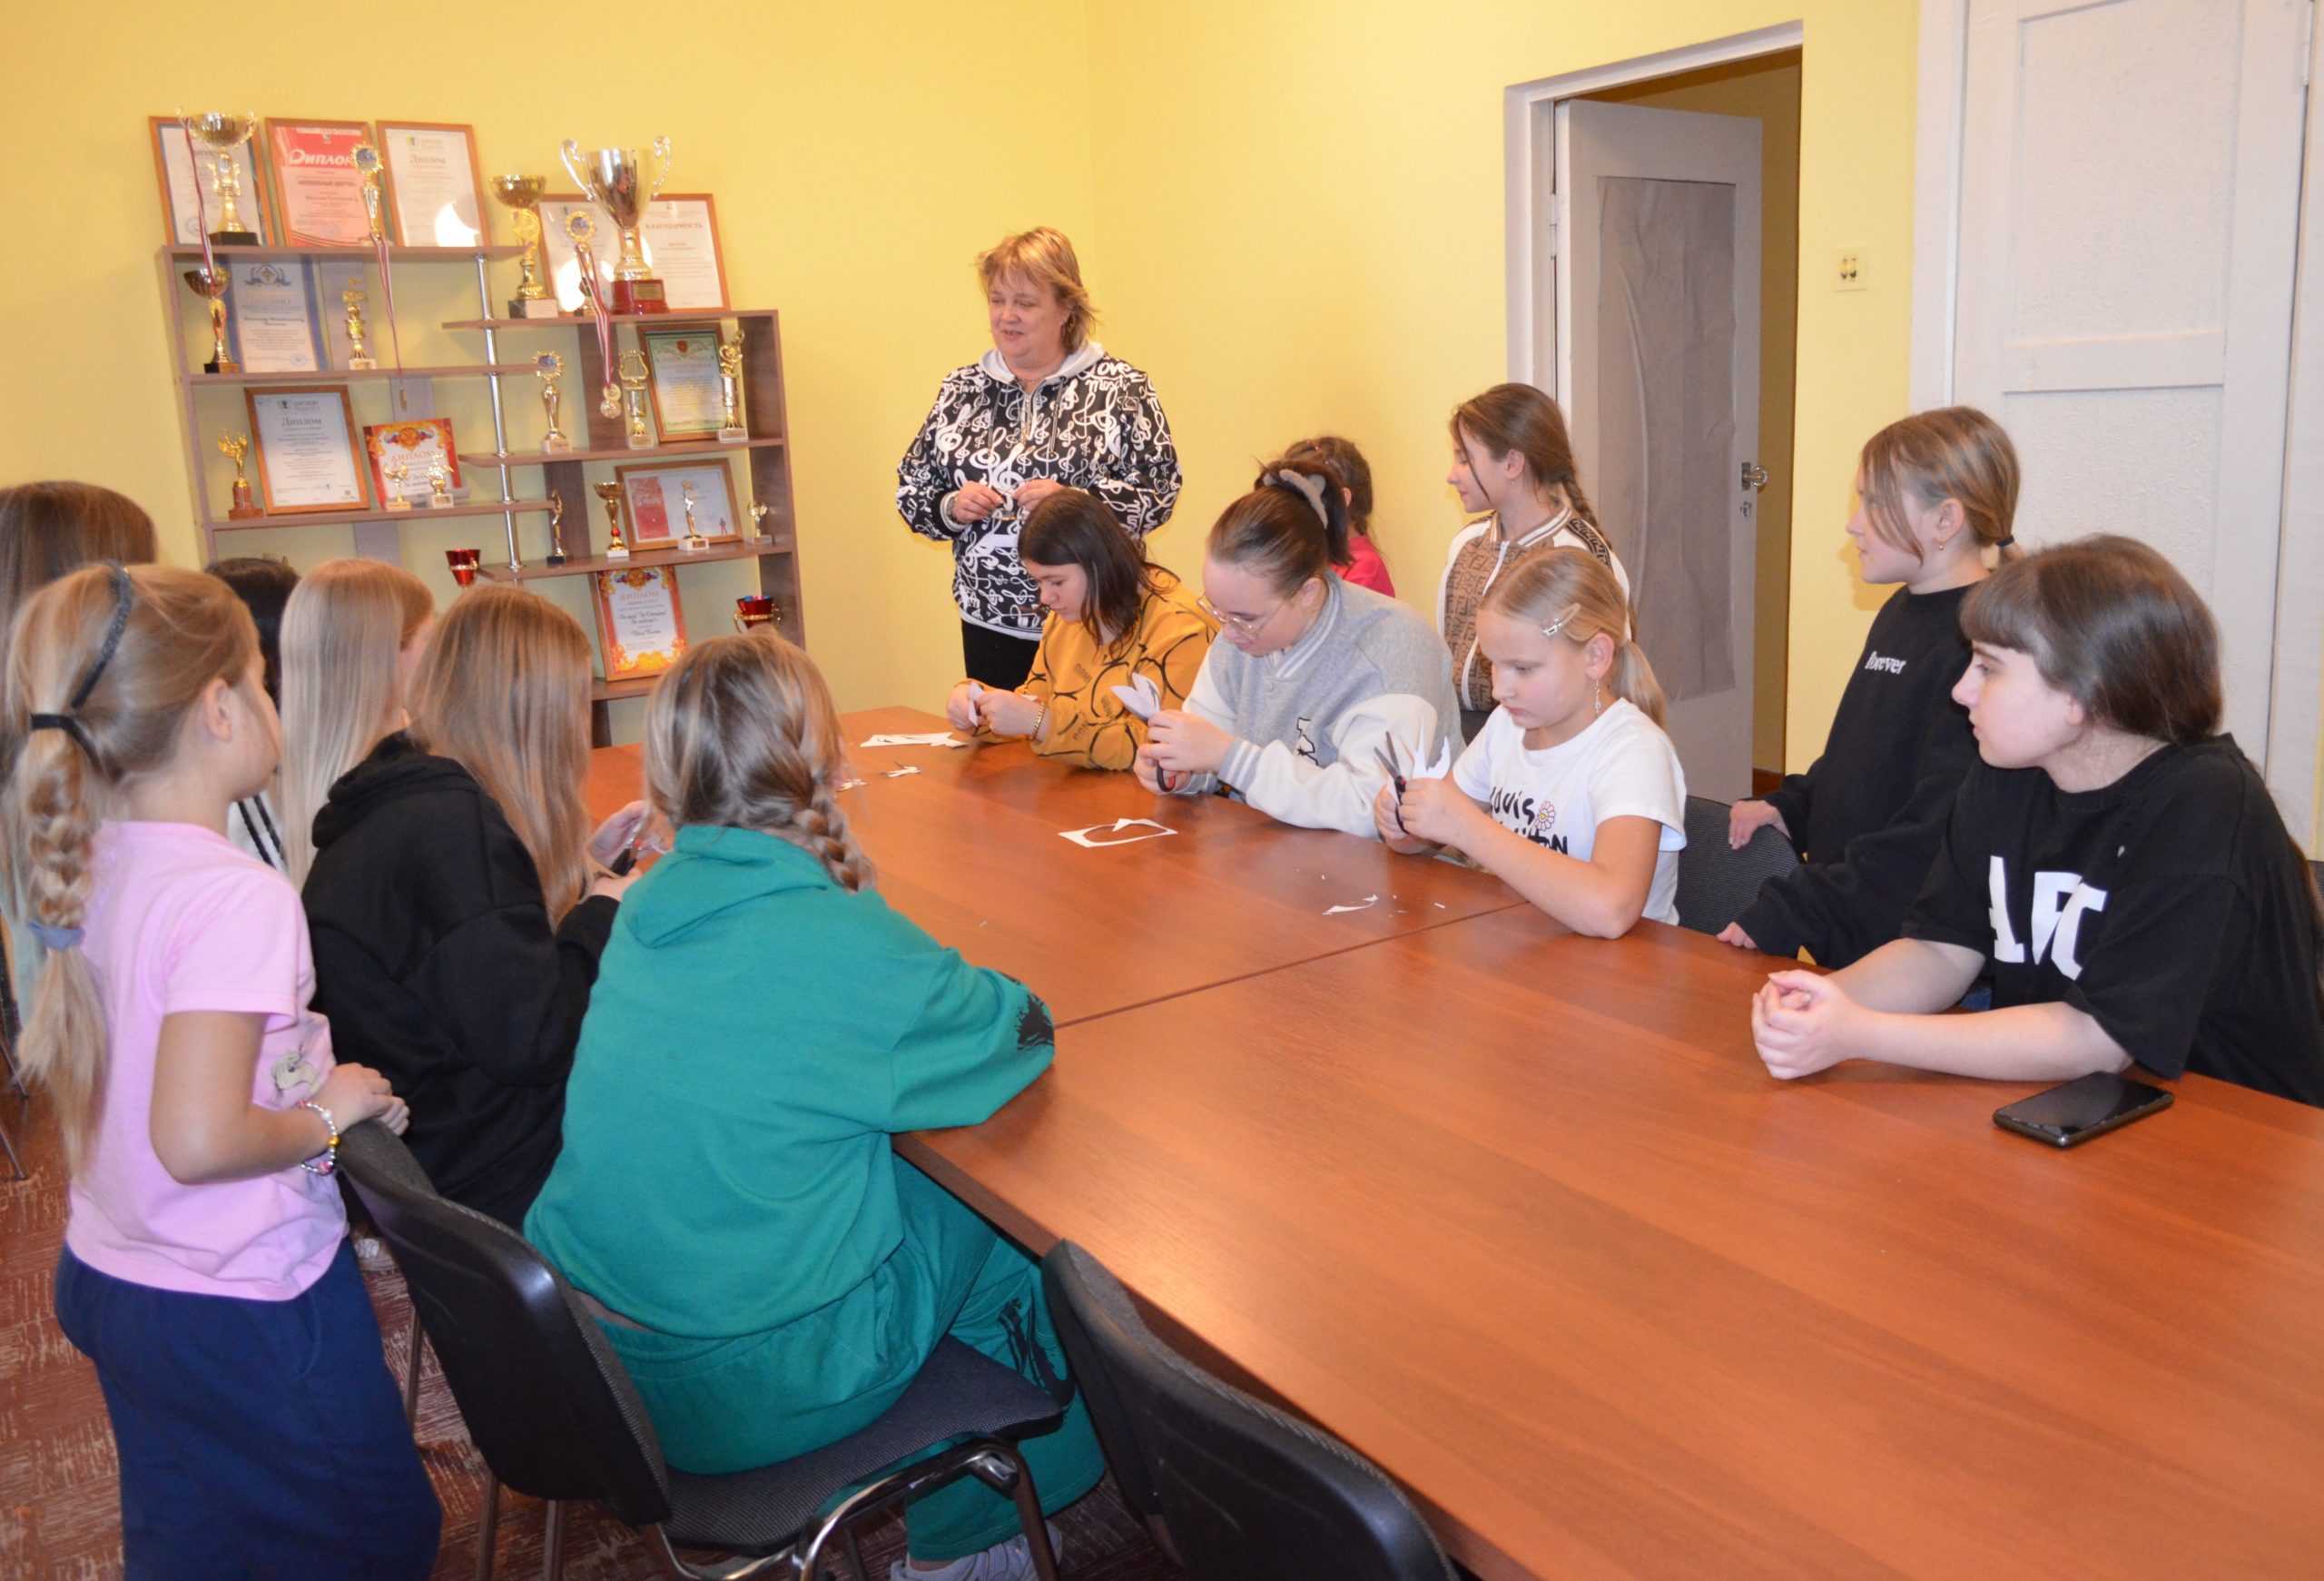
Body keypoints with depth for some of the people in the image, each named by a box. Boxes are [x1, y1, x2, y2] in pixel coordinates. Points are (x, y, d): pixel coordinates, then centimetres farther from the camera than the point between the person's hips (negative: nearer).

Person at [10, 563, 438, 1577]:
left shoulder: (91, 869, 0)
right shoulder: (236, 896, -26)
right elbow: (199, 1139, -32)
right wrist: (326, 1112, -14)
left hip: (106, 1280, 9)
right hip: (240, 1312, -8)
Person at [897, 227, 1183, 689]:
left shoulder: (1120, 387, -2)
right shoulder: (961, 390, 10)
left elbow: (1159, 491, -8)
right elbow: (911, 491, 13)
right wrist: (951, 508, -7)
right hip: (991, 625, 3)